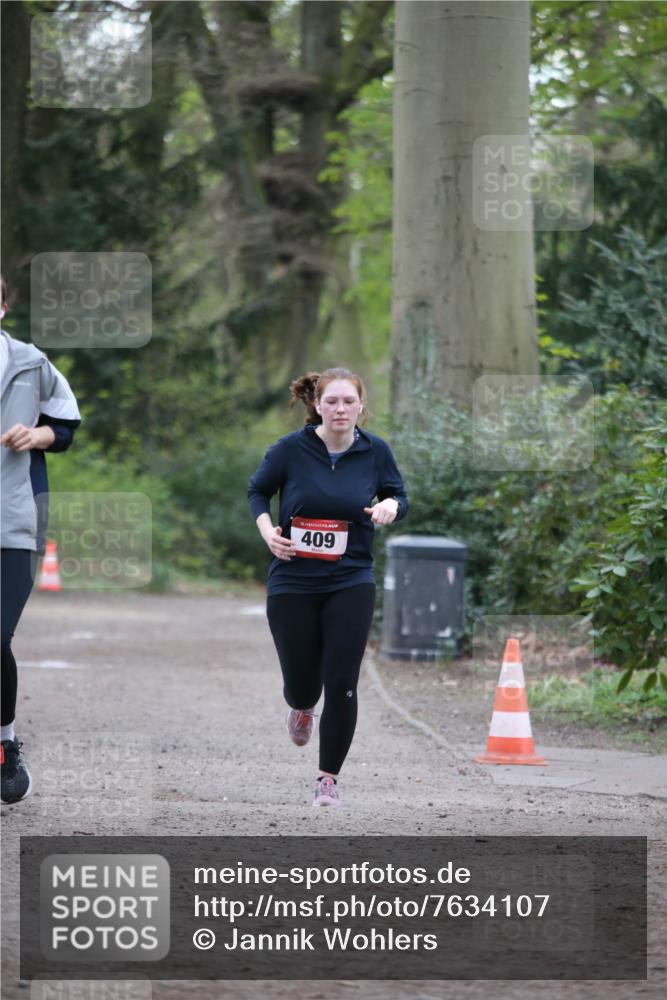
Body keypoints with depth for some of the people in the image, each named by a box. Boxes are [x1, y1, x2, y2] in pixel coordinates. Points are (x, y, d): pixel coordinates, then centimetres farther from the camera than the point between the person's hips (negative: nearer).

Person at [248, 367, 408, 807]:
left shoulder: (375, 451, -4)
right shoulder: (292, 448, -9)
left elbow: (399, 495, 10)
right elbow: (258, 491, 6)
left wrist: (390, 505, -13)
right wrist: (268, 531, -11)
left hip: (351, 583, 1)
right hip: (293, 582, -1)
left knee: (342, 684, -6)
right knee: (301, 682, 6)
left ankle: (329, 778, 8)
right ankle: (302, 708, 46)